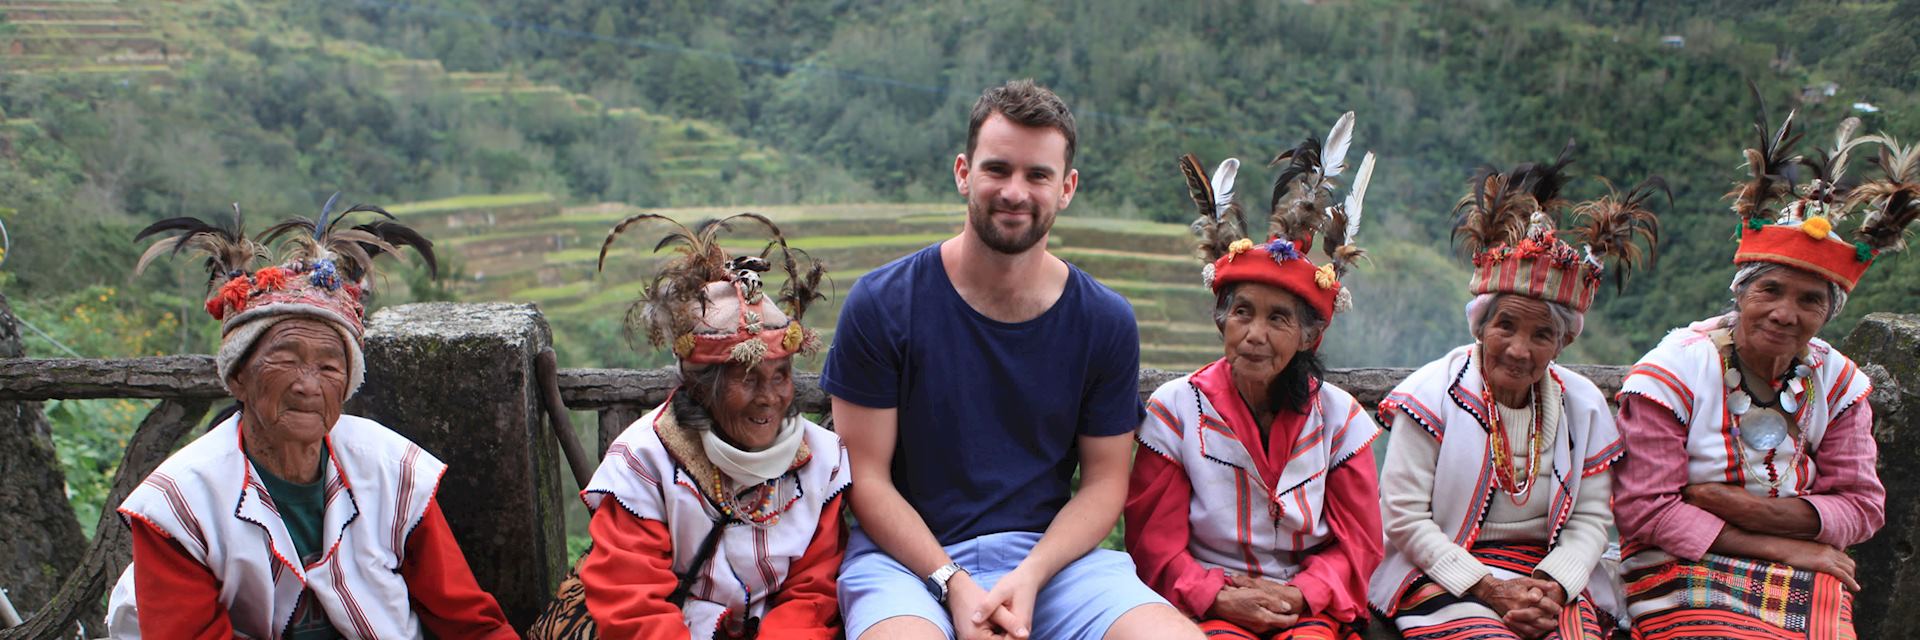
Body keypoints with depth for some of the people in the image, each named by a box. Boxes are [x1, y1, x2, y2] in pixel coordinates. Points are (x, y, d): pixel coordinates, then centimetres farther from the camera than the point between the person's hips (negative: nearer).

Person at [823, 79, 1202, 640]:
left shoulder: (1106, 322, 2)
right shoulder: (882, 304, -4)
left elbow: (1105, 481, 4)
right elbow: (867, 476, -4)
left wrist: (1030, 576, -13)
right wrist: (953, 584, -16)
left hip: (1050, 551, 3)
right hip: (907, 552, -3)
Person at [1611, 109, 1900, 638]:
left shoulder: (1837, 382, 7)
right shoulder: (1673, 373, -9)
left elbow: (1862, 504, 5)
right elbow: (1644, 510, -11)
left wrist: (1757, 512, -13)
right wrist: (1781, 547, -13)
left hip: (1806, 584, 4)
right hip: (1687, 575, -4)